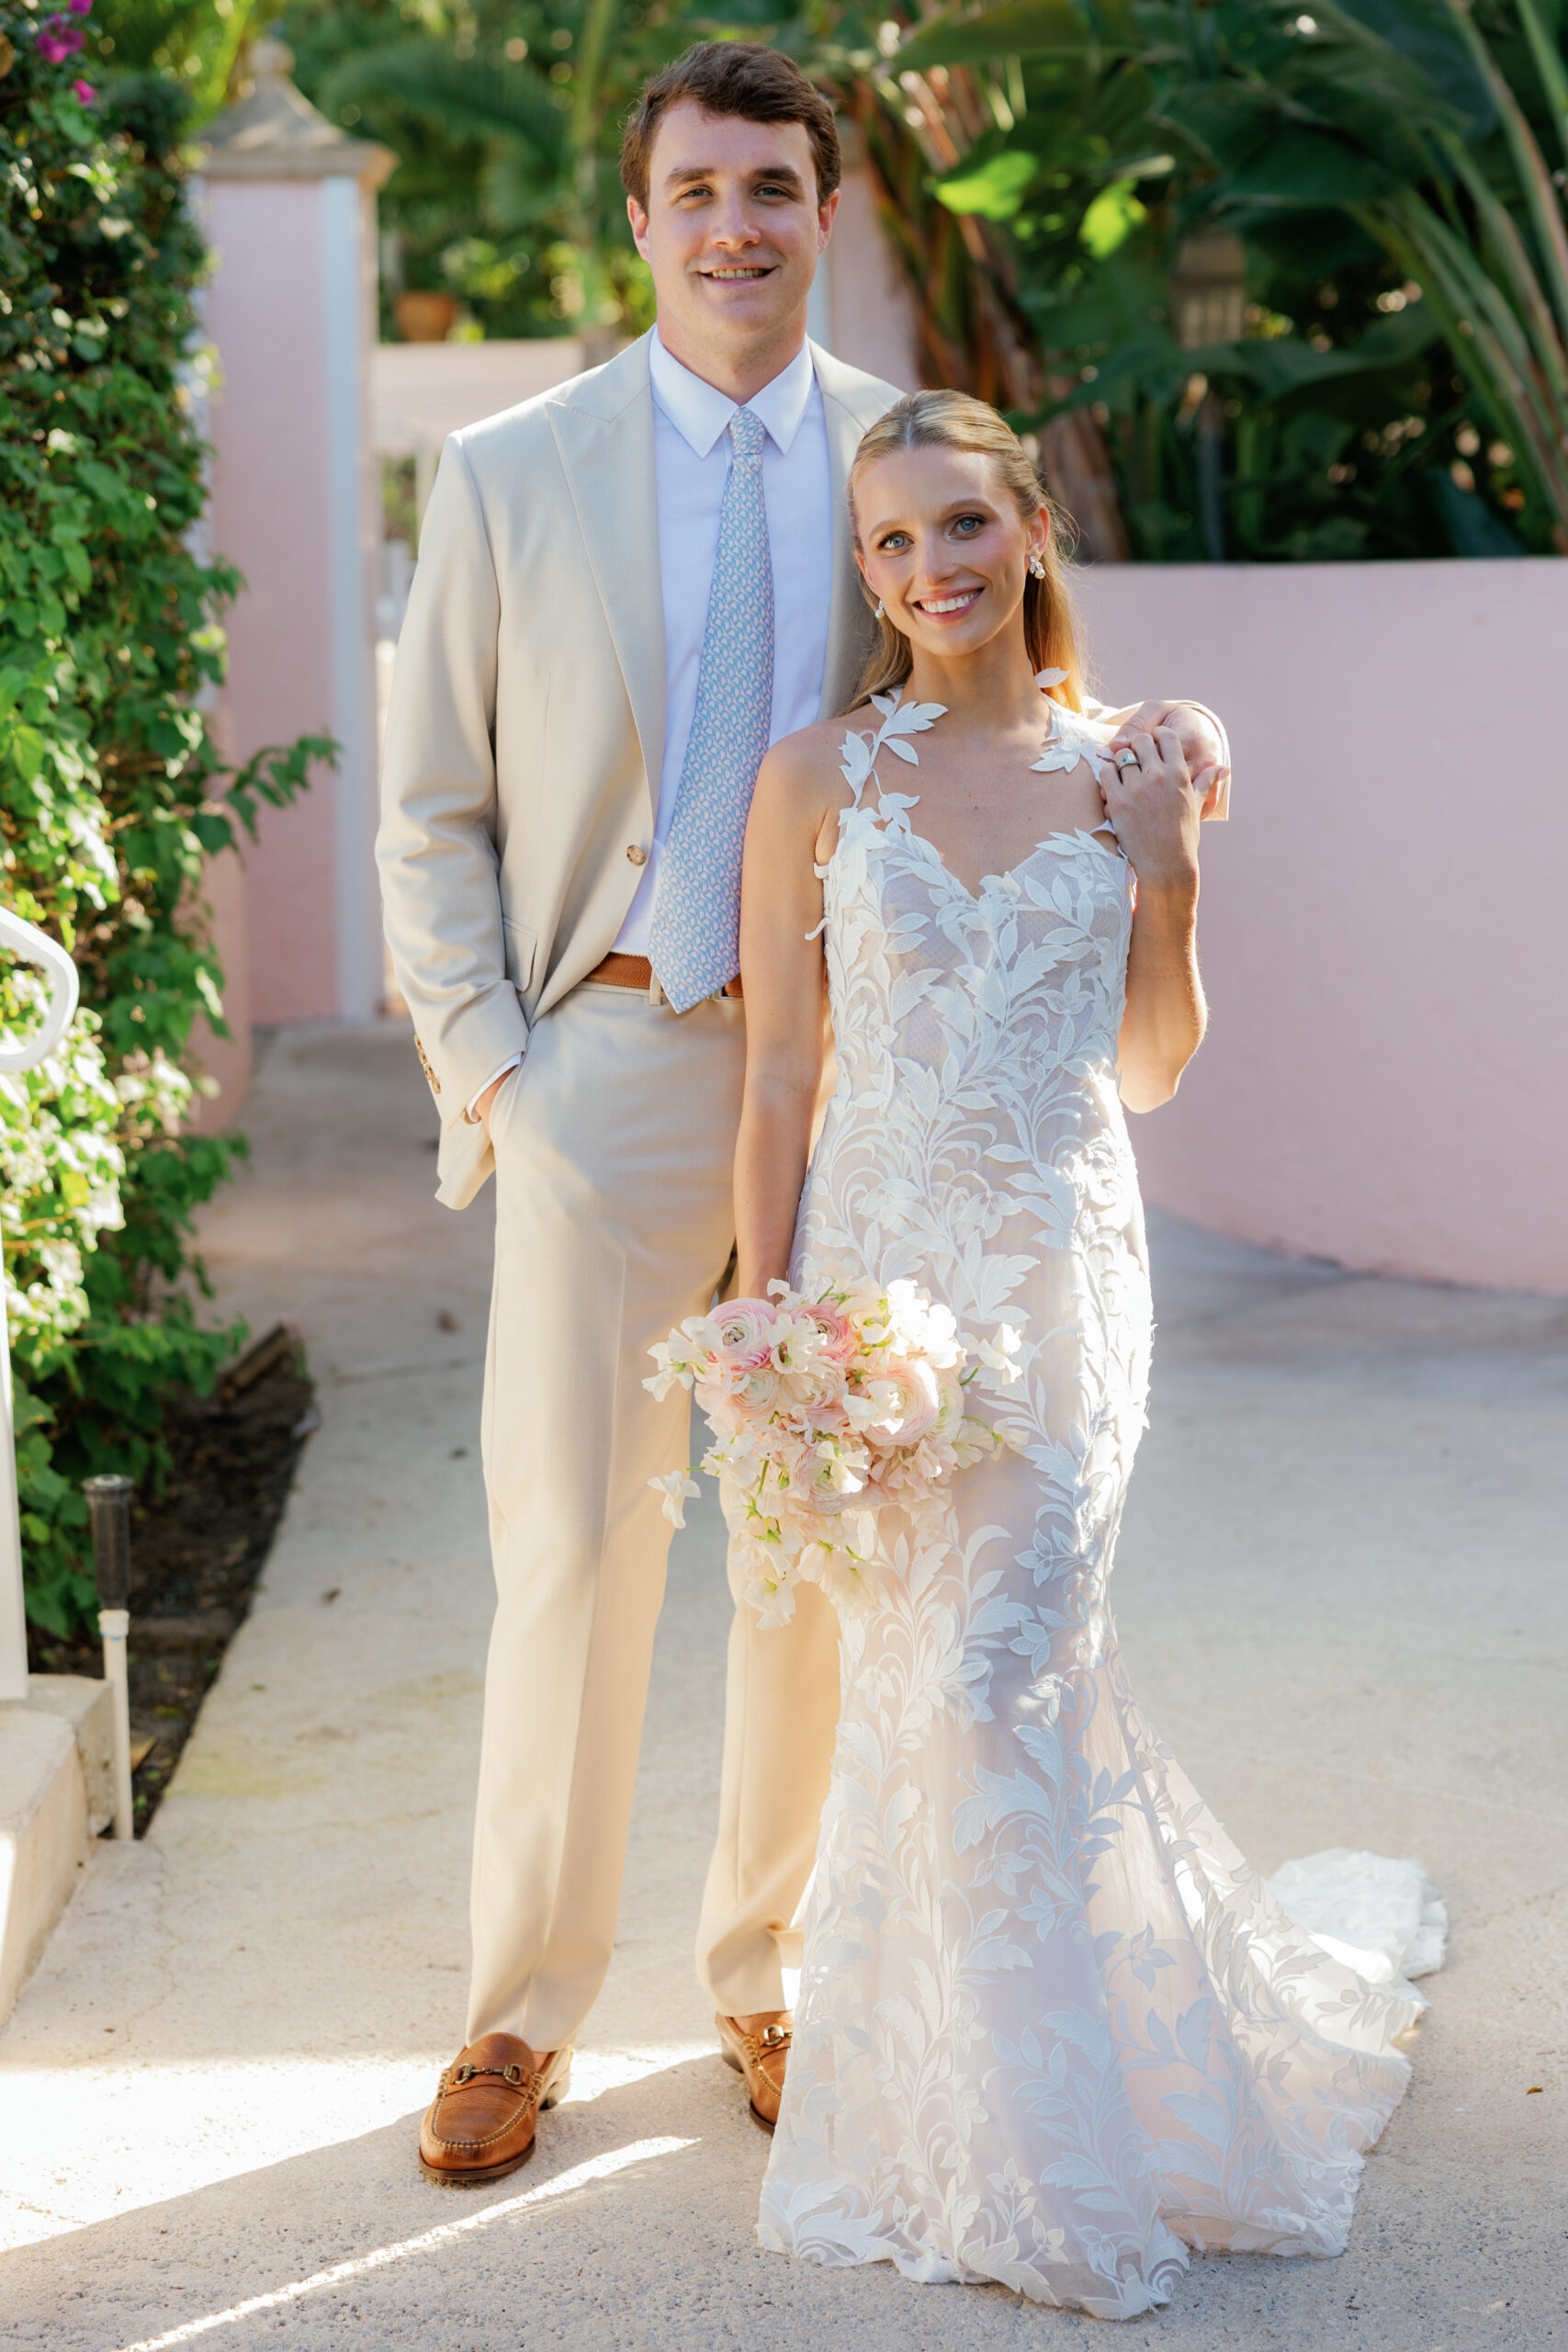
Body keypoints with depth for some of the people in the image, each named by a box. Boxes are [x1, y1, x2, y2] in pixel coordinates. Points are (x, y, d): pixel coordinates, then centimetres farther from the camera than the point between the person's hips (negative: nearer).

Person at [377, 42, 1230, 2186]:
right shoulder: (509, 474, 2)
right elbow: (435, 816, 5)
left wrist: (1146, 742, -7)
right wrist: (480, 1068, -5)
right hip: (607, 1065, -1)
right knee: (572, 1548, 2)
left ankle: (775, 1973, 28)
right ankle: (526, 2010, 18)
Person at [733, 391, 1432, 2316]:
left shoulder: (1120, 772, 5)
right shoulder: (818, 778, 0)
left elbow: (1150, 1071, 11)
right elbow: (776, 1076, 1)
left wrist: (1168, 880, -3)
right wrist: (762, 1320, -5)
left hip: (1065, 1271, 0)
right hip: (882, 1266, 0)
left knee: (990, 1674, -5)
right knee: (923, 1679, 2)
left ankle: (1023, 2155, 15)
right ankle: (1000, 2126, 23)